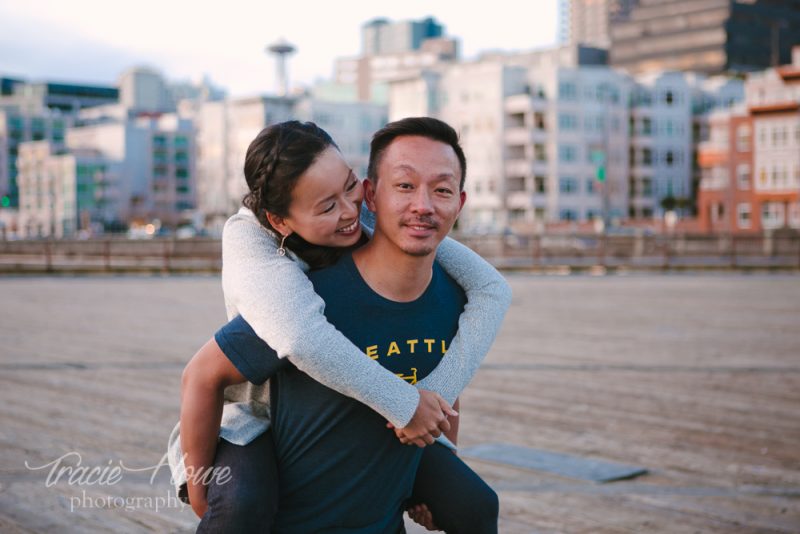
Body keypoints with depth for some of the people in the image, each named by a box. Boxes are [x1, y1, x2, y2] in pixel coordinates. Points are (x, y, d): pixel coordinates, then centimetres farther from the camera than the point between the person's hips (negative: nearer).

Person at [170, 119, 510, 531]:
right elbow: (298, 334, -48)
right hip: (255, 424, -5)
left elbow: (490, 288, -23)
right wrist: (404, 403, -41)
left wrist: (434, 392, -32)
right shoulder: (249, 237, -28)